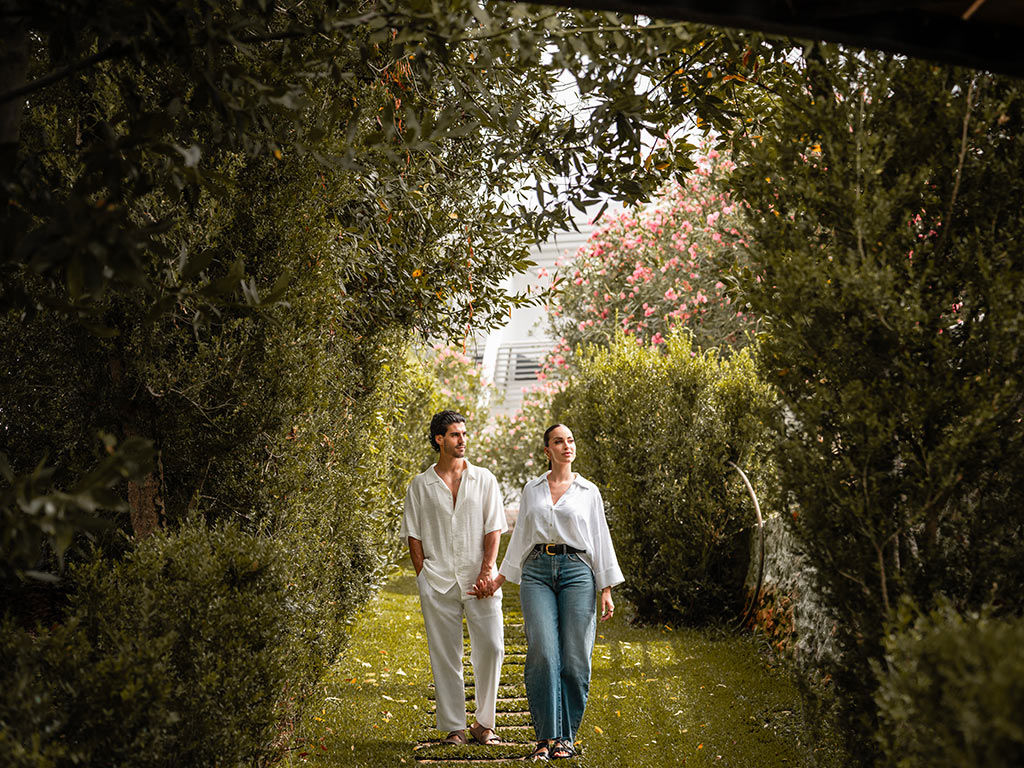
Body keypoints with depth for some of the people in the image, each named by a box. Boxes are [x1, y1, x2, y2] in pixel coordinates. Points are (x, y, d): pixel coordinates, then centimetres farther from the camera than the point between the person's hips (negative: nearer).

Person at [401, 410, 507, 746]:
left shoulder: (484, 479, 9)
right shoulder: (421, 485, 8)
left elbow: (493, 529, 5)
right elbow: (414, 535, 9)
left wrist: (487, 571, -7)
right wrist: (423, 578, -1)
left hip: (478, 578, 0)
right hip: (438, 581, 0)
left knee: (491, 646, -7)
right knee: (445, 656, 2)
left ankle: (484, 723, 7)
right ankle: (453, 727, 10)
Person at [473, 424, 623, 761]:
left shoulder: (588, 492, 9)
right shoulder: (531, 490, 14)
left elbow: (600, 540, 8)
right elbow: (520, 537, 19)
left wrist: (606, 590, 2)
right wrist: (499, 578, 15)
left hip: (577, 571, -1)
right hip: (537, 572, 1)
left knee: (575, 659, -5)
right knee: (542, 654, -14)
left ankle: (565, 737, 6)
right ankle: (546, 736, -7)